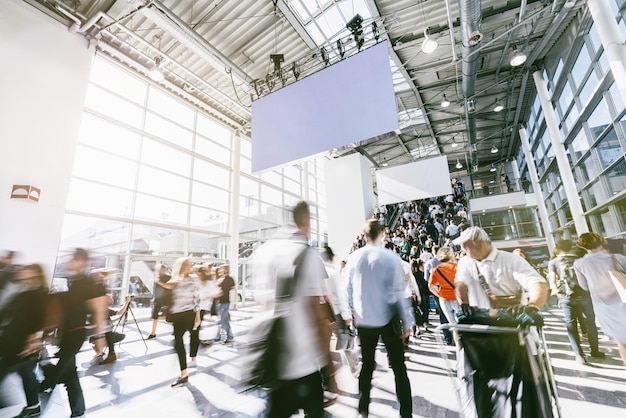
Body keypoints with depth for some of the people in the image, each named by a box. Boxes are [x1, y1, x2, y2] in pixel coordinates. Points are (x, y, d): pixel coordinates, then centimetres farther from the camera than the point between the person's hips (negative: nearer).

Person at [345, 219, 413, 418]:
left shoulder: (353, 258, -6)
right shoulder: (389, 257, -15)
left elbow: (349, 289, 2)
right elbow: (397, 293, -14)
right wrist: (406, 321, -6)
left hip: (363, 320, 3)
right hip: (387, 319, -3)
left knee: (367, 364, 19)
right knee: (398, 366, 13)